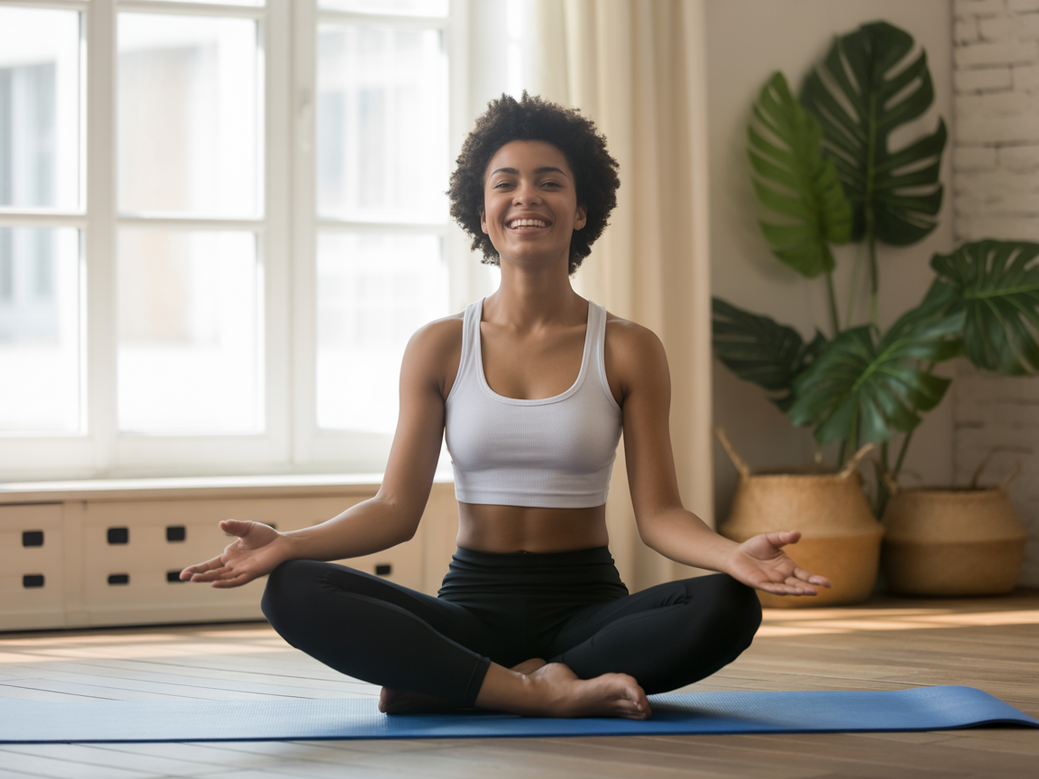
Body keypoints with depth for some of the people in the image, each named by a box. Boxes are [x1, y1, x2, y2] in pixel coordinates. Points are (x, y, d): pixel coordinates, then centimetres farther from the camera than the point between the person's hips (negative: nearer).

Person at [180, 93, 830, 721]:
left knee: (727, 607, -32)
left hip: (586, 602, 0)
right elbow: (397, 508, 0)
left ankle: (445, 685, -24)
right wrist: (288, 543, -18)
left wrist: (734, 555, -25)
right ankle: (544, 691, -28)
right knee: (294, 592, -26)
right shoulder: (440, 348, 4)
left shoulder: (628, 351, 1)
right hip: (474, 607, 0)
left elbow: (659, 512, -3)